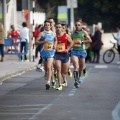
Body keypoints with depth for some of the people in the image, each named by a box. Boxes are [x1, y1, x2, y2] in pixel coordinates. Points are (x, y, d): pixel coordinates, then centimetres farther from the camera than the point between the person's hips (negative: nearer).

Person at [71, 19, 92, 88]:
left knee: (81, 66, 14)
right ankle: (76, 81, -21)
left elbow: (90, 40, -7)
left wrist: (82, 42, -14)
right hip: (74, 51, 0)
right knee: (76, 66, -15)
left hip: (82, 51, 0)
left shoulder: (84, 32, 1)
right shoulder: (73, 33, 10)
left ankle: (79, 77, 39)